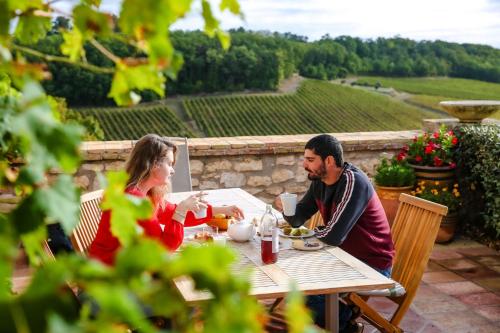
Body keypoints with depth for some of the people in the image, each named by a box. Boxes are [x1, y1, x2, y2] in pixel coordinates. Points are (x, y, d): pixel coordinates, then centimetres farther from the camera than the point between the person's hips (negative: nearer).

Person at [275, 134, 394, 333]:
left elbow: (333, 236, -30)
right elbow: (298, 219, 7)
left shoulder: (353, 182, -24)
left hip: (372, 265, -9)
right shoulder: (319, 181, 2)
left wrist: (311, 232, -9)